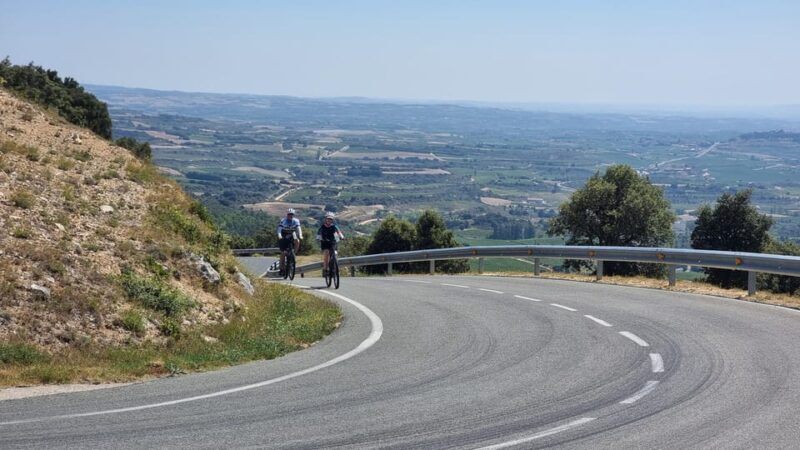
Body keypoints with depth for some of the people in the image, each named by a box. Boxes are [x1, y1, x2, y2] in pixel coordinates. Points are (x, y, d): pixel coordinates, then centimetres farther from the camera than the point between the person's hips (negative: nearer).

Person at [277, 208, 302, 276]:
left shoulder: (296, 221, -8)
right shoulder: (283, 221, -14)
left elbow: (298, 228, -20)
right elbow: (279, 229, -25)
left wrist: (300, 236, -39)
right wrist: (279, 236, -45)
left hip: (291, 237, 2)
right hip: (283, 238, -2)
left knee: (297, 241, -31)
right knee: (283, 253, -7)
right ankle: (282, 269, 0)